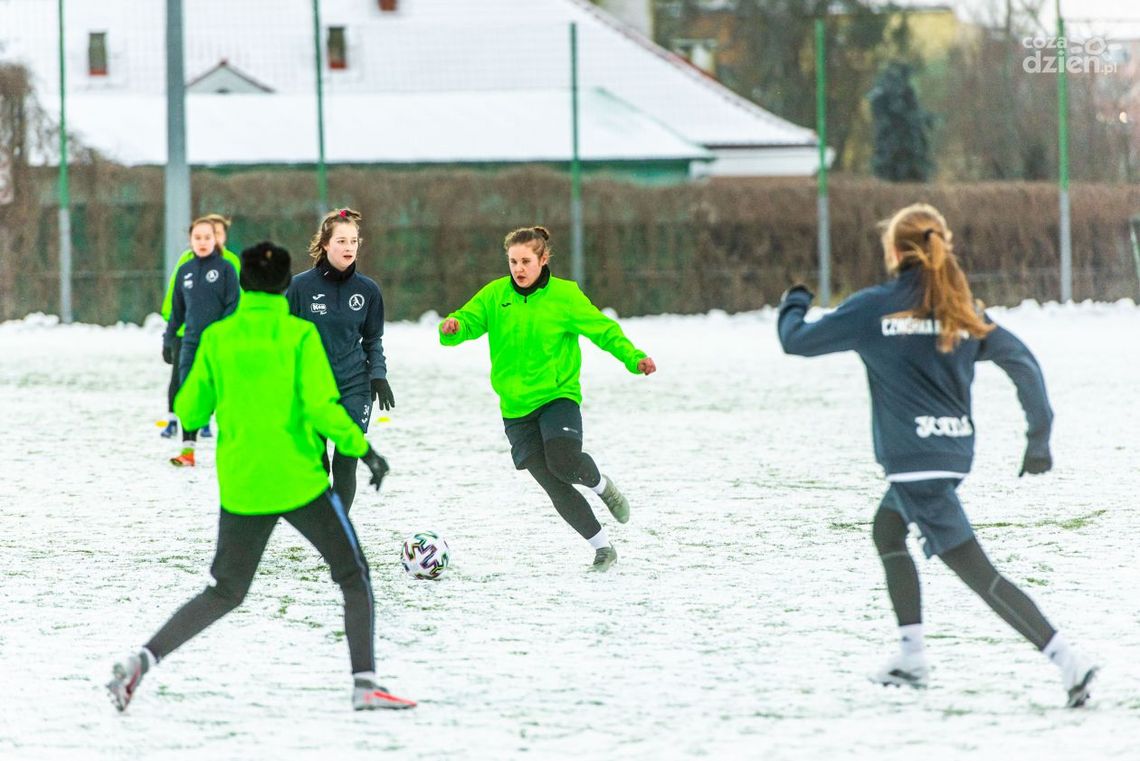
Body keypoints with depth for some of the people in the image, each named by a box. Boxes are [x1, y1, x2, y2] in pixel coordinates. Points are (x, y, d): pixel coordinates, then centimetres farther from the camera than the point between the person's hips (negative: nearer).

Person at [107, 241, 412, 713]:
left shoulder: (217, 338, 2)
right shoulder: (300, 335, -7)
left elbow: (189, 411, 5)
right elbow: (321, 407, -15)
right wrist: (362, 448, -5)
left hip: (240, 488, 3)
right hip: (299, 482, -3)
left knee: (226, 592, 17)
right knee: (354, 577, 11)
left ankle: (144, 659, 0)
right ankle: (365, 683, -3)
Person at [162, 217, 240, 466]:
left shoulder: (225, 268, -2)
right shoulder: (184, 271, 10)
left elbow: (233, 306, -6)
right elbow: (177, 310, 16)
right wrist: (168, 340, 14)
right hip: (191, 343, 4)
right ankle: (188, 450, 1)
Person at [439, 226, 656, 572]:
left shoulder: (565, 295, -5)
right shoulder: (495, 295, 1)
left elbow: (604, 329, -3)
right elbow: (467, 321, -3)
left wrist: (634, 358, -17)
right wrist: (452, 328, -28)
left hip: (558, 396, -3)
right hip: (516, 407, 3)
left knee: (564, 460, -28)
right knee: (555, 487, 0)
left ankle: (601, 485, 7)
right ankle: (602, 546, 14)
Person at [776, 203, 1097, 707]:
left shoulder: (874, 307, -7)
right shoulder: (962, 311, 7)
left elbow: (797, 341, 2)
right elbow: (1021, 361, 4)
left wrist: (793, 306, 25)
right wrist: (1039, 436, 12)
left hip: (914, 456, -7)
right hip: (956, 450, 7)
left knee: (976, 571, -9)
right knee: (887, 530, 30)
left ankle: (1067, 660, -20)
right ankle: (911, 656, 29)